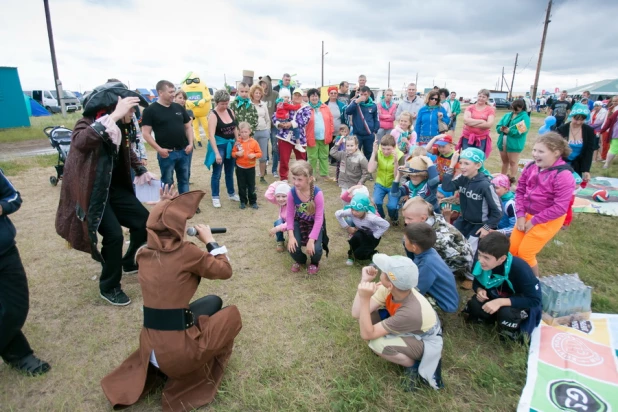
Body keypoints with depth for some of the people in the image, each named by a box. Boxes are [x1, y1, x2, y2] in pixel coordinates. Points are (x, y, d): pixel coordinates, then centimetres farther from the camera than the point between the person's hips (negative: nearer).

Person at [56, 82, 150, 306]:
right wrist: (115, 116, -46)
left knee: (144, 222, 5)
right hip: (92, 191, -7)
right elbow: (80, 142, -45)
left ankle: (130, 263, 32)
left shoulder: (120, 127, 2)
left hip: (114, 187, 8)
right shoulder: (86, 125, -19)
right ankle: (109, 287, 5)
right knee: (114, 235, -18)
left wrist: (142, 171, 14)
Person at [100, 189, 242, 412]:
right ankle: (191, 375, 12)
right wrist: (209, 239, 8)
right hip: (178, 350, -6)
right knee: (231, 313, 17)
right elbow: (225, 270, -3)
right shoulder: (186, 253, -16)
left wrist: (162, 210, 17)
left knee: (213, 302, 25)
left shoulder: (144, 253, 2)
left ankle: (158, 367, 20)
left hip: (149, 348, 6)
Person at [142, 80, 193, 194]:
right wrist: (159, 149, -16)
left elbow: (188, 127, 15)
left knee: (184, 180, 14)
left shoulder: (178, 107, 9)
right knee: (167, 183, 6)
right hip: (166, 153, -5)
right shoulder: (151, 110, -6)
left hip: (184, 151, 5)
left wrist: (190, 143, 1)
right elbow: (146, 133, -8)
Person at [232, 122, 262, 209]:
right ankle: (243, 201, 21)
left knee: (251, 186, 6)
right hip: (240, 167, 2)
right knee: (241, 186, 9)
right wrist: (237, 154, -16)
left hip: (250, 167, -2)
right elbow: (233, 153, 5)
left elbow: (260, 153, -2)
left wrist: (254, 155, -21)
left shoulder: (254, 142, -5)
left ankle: (253, 201, 17)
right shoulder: (237, 143, 0)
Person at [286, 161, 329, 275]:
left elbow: (319, 218, -26)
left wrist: (311, 239, -30)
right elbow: (290, 215, -11)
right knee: (292, 247, -18)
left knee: (315, 249, -23)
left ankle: (314, 263, 18)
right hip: (299, 222, 3)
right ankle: (300, 260, 21)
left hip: (315, 224, -2)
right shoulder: (292, 193, -20)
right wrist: (291, 235, -21)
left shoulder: (317, 193, -30)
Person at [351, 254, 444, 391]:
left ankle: (413, 365, -1)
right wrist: (364, 281, -31)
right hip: (406, 329, 6)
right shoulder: (388, 289, -23)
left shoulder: (411, 312, -41)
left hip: (424, 342, -6)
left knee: (377, 344, -31)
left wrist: (365, 298, -46)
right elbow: (357, 314, -22)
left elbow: (366, 334, -35)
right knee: (365, 315, -13)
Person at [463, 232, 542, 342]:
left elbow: (534, 299, -30)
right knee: (474, 305, -24)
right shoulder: (481, 264, -20)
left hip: (523, 303, -4)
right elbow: (477, 283, 0)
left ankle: (513, 333, -4)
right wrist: (479, 290, -26)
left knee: (506, 313, -36)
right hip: (497, 297, 4)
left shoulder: (519, 269, -33)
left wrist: (501, 302, -39)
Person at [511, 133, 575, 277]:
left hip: (547, 220, -6)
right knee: (512, 249, 10)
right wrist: (520, 215, -7)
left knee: (525, 253, -1)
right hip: (527, 215, 6)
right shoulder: (531, 167, -7)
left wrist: (533, 221, -17)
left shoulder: (563, 176, -23)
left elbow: (559, 208, -23)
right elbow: (520, 191, 2)